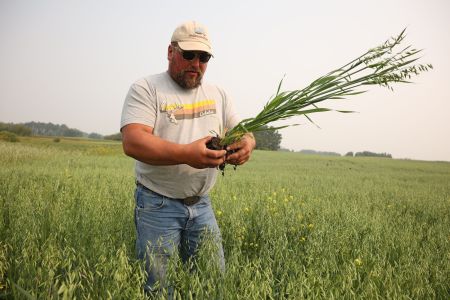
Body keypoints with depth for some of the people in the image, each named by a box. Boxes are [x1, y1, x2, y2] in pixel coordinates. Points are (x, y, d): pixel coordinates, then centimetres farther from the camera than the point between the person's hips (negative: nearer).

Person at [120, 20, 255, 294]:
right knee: (156, 285, 1)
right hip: (158, 204, -5)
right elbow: (133, 142, -20)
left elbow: (242, 130, 10)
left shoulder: (218, 94, 10)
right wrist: (186, 154, -34)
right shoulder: (146, 89, -7)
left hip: (201, 204, 5)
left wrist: (247, 144, -16)